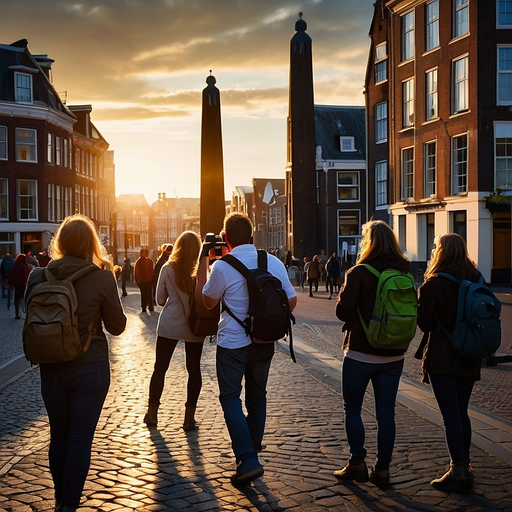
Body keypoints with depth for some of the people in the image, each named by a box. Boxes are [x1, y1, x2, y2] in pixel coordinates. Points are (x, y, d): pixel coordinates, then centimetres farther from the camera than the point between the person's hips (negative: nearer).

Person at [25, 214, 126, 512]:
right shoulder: (102, 277, -11)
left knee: (58, 435, 17)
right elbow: (117, 326, -2)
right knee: (80, 439, 4)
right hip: (90, 369, -3)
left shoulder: (39, 276, -4)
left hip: (51, 369, 3)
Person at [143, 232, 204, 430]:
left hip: (169, 326, 1)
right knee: (194, 369, 9)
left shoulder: (167, 269, -5)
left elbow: (160, 300, 2)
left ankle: (152, 412, 19)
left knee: (160, 368, 14)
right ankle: (189, 417, 9)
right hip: (194, 327, -1)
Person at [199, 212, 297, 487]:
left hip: (232, 343, -4)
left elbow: (208, 301, 1)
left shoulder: (222, 266, -15)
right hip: (264, 342, 4)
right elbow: (291, 300, 2)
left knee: (230, 399, 6)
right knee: (257, 396, 19)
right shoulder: (274, 262, -4)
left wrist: (203, 261, 5)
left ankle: (248, 460, -6)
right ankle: (252, 453, 30)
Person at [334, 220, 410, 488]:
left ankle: (357, 464, 14)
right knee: (386, 412, 10)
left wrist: (342, 297, 4)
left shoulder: (359, 273, -15)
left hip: (361, 353, -4)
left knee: (352, 408, 11)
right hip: (393, 355, 5)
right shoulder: (405, 273, 1)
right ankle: (382, 469, 14)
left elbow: (342, 311, -14)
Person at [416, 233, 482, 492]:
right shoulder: (476, 280, 4)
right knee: (461, 413, 16)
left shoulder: (434, 284, -14)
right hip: (469, 358, 6)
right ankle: (464, 467, 23)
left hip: (442, 357, -6)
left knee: (451, 415, -1)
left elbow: (423, 321, -11)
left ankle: (458, 473, 2)